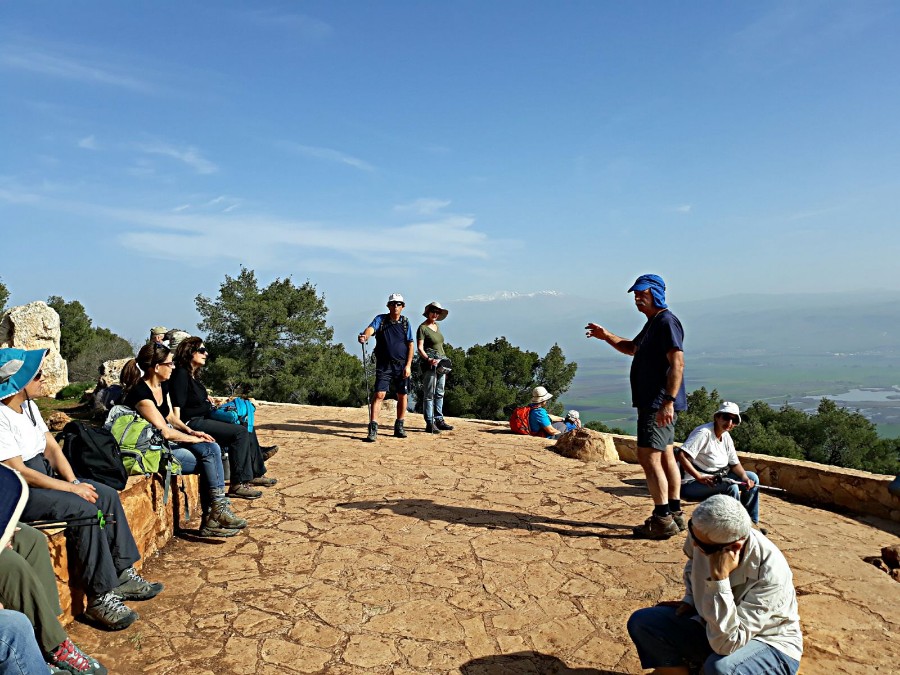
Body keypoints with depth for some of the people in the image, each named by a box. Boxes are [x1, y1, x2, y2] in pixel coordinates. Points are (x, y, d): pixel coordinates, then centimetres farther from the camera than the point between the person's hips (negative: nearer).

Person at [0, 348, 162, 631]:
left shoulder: (29, 406, 9)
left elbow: (52, 447, 10)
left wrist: (74, 481, -5)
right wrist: (70, 489, -20)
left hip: (44, 474, 9)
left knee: (107, 495, -3)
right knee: (84, 510, -26)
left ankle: (123, 575, 1)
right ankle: (101, 598, -19)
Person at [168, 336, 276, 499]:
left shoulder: (193, 375, 16)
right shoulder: (181, 374, -13)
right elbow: (177, 407, -20)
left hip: (204, 418, 11)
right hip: (192, 423, -11)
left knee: (247, 429, 9)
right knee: (240, 432, -21)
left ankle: (256, 474, 16)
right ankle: (238, 484, -19)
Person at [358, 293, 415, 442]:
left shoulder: (405, 322, 7)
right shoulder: (380, 319, 2)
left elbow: (410, 345, 5)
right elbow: (371, 328, -18)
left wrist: (408, 365, -4)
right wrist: (365, 336, -43)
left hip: (402, 365, 2)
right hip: (384, 364, -2)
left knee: (402, 395, 9)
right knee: (379, 394, -12)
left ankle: (399, 427, 23)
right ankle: (373, 428, -11)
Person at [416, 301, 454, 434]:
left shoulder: (437, 326, 17)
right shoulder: (422, 328, -6)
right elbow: (420, 348, -13)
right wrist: (429, 359, -27)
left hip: (441, 362, 8)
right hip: (429, 363, -8)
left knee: (440, 393, 10)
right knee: (429, 394, -6)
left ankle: (439, 420, 17)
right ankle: (429, 423, -5)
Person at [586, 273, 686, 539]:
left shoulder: (667, 321, -14)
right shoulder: (652, 323, 18)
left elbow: (677, 363, -23)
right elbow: (633, 348, 34)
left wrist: (668, 401, -29)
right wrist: (607, 336, 21)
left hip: (660, 404, -11)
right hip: (652, 402, 11)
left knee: (648, 456, -10)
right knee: (665, 456, 15)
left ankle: (662, 520, -4)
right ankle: (675, 515, 25)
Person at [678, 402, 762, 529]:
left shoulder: (726, 437, 8)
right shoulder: (704, 433, -21)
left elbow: (735, 464, 13)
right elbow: (681, 456, -31)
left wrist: (745, 477, -8)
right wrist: (700, 478, -34)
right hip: (691, 483, -10)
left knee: (753, 478, 5)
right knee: (731, 486, -30)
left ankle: (751, 522, 12)